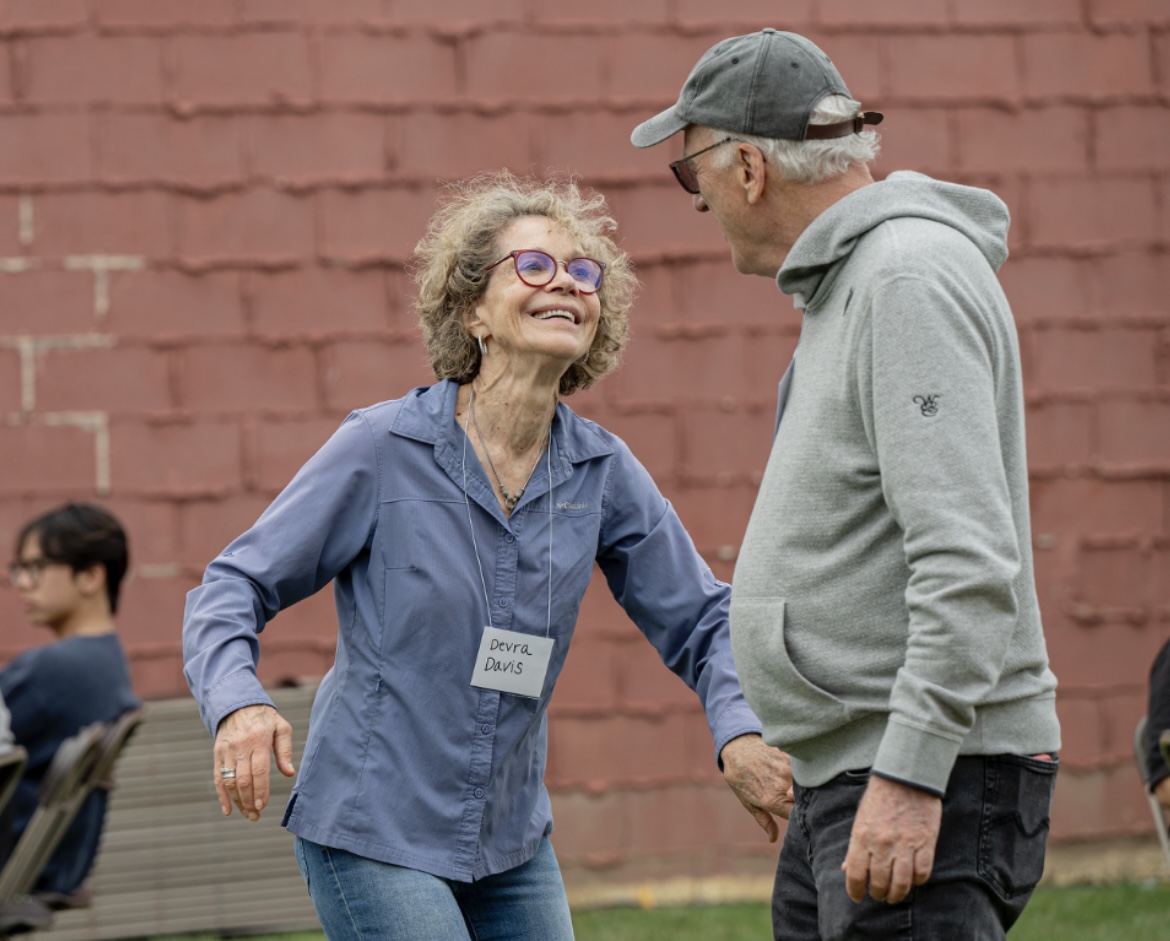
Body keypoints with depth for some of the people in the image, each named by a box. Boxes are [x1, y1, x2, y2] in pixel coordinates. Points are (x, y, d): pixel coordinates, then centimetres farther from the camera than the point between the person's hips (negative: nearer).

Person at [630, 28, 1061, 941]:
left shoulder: (912, 280, -16)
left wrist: (911, 776, -28)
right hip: (850, 773, 11)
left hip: (933, 790, -11)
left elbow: (970, 558, -25)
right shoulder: (852, 282, 18)